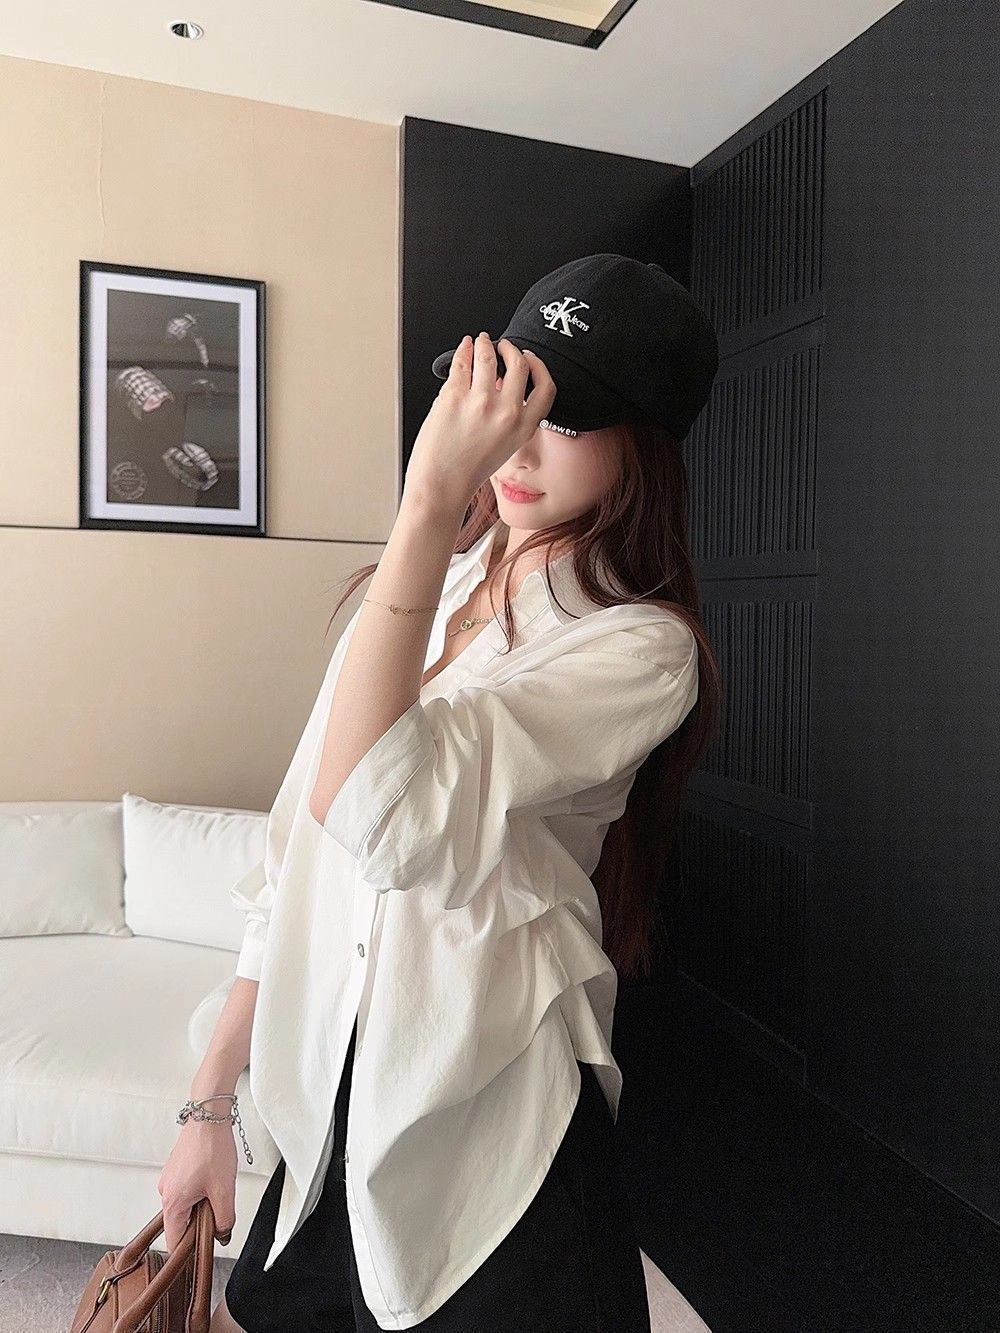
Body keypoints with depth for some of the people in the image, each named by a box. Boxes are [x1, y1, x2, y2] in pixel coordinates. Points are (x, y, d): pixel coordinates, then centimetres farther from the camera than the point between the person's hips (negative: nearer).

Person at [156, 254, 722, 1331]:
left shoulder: (636, 645, -16)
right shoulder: (421, 591, 4)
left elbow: (374, 814, -31)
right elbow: (297, 851, 5)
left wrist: (429, 498, -30)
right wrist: (211, 1100, 8)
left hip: (485, 1134, -5)